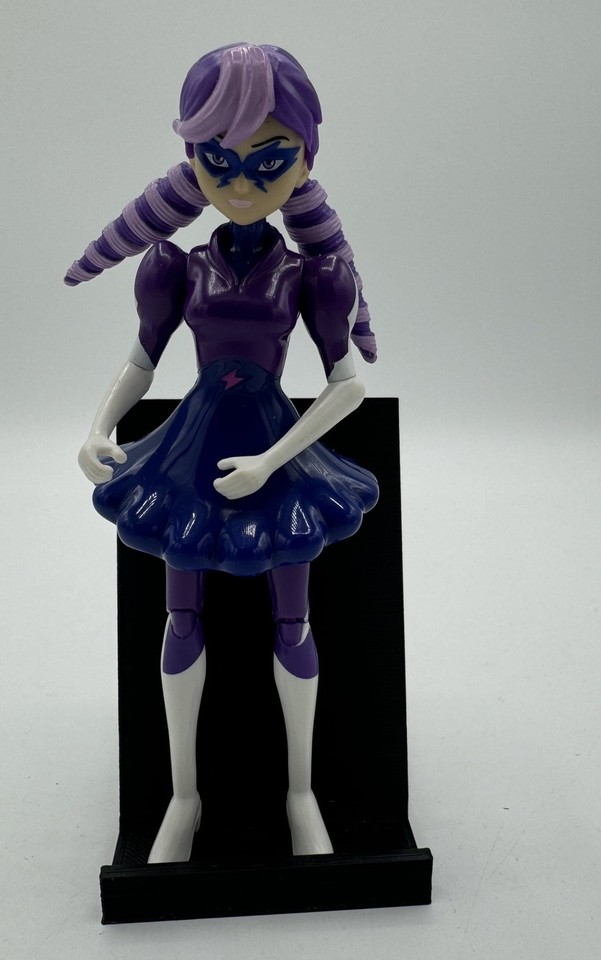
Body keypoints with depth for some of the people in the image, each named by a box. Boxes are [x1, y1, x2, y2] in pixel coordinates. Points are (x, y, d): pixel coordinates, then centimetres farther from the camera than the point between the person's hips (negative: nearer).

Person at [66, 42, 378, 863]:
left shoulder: (308, 272, -8)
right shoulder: (179, 266, -3)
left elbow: (347, 386, -8)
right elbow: (140, 363, 7)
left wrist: (270, 462, -18)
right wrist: (98, 430, -11)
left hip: (278, 451, -2)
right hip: (192, 451, 2)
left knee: (291, 625, 7)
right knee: (183, 622, 9)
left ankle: (300, 791, 30)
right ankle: (185, 795, 30)